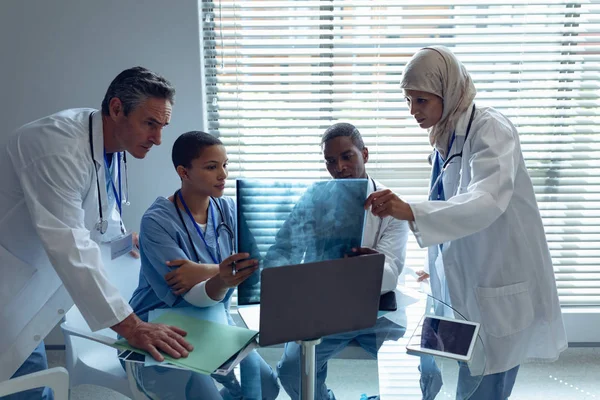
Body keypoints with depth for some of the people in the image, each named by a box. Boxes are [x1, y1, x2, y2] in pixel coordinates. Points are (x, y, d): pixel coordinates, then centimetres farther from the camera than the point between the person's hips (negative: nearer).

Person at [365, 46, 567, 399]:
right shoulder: (446, 139, 5)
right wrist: (438, 271, 16)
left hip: (499, 287, -7)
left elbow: (487, 201, -33)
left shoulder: (490, 129, -16)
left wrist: (410, 211, -46)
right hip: (464, 285, 7)